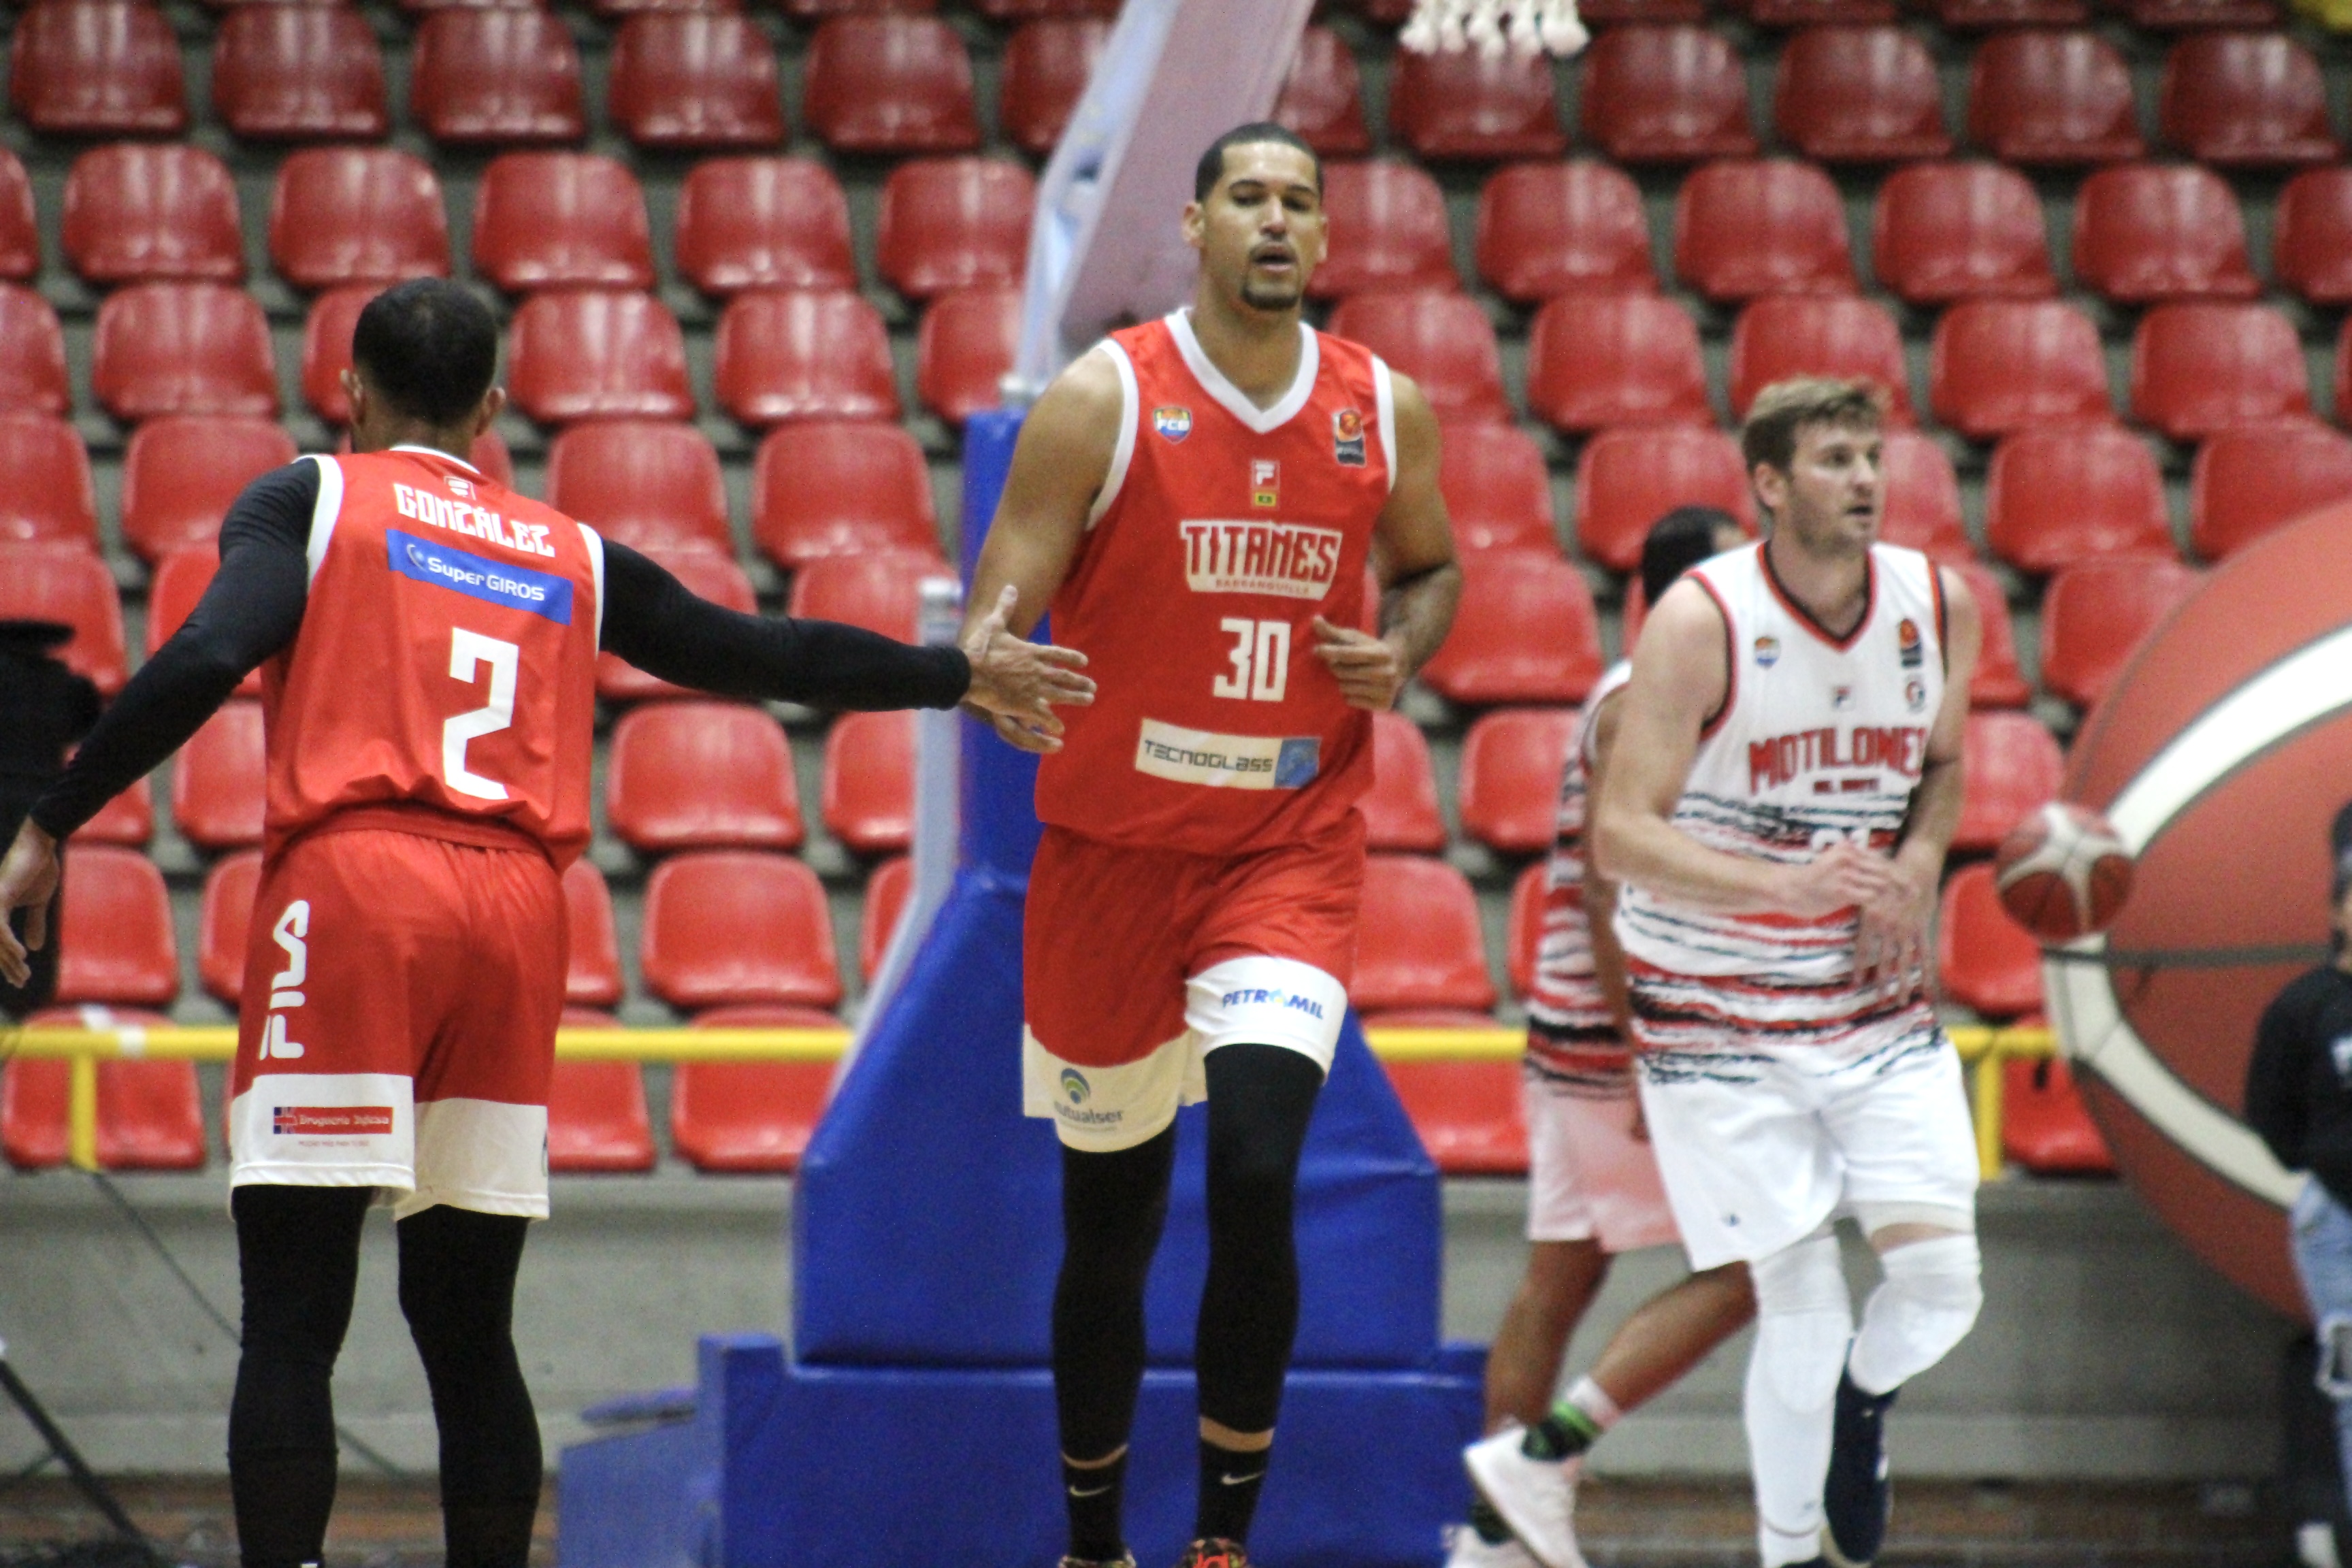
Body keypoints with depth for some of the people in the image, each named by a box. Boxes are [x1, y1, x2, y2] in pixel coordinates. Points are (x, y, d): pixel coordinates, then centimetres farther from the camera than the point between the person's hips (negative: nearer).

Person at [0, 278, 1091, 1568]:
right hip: (517, 913, 4)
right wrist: (960, 674, 48)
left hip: (350, 892, -4)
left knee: (290, 1327, -6)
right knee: (467, 1331, 12)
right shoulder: (573, 555, 23)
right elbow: (768, 658, 32)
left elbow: (202, 662, -6)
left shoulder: (310, 499, 11)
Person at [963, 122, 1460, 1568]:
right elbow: (999, 608, -10)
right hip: (1114, 849, -1)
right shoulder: (1104, 399, -7)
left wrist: (1402, 653, -1)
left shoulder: (1384, 412, 2)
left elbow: (1431, 567, 21)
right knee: (1110, 1218, 8)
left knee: (1257, 1174, -20)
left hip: (1292, 851, 1)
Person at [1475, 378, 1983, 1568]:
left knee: (1941, 1279, -7)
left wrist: (1916, 867, -3)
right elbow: (1621, 838, -19)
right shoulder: (1701, 622, -17)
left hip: (1877, 1001, 4)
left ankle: (1860, 1402, 28)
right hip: (1721, 1012, -4)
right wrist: (1788, 884, -31)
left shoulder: (1937, 604, -1)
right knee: (1801, 1302, -7)